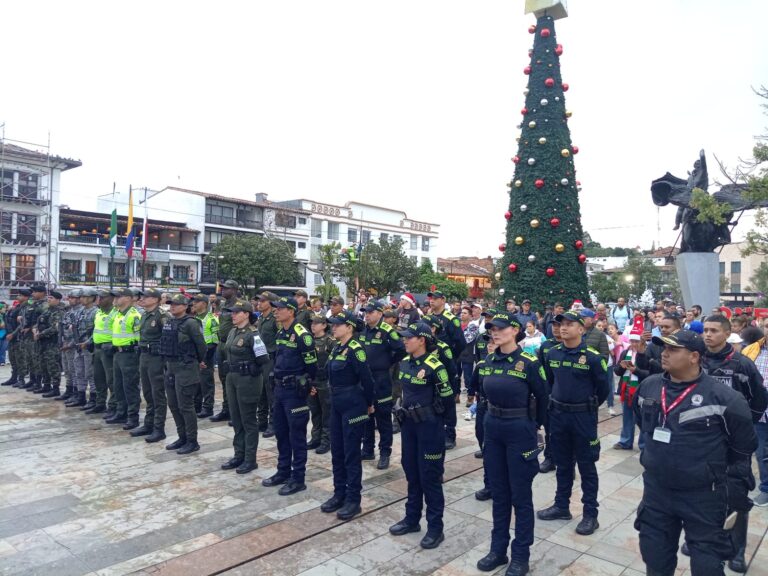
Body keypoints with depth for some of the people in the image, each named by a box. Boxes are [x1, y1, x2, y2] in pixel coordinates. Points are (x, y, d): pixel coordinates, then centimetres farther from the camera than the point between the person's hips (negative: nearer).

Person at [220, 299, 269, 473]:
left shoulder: (252, 334, -17)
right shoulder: (232, 332, 8)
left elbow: (264, 359, -20)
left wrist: (249, 366, -6)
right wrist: (232, 366, 5)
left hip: (248, 379, -8)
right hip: (232, 378, 8)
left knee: (249, 420, 2)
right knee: (236, 419, 15)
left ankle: (250, 459, 12)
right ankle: (239, 455, 28)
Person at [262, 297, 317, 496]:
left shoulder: (302, 335, -17)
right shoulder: (280, 333, 9)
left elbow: (311, 365, -14)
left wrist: (303, 385, -2)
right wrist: (278, 381, 16)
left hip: (294, 390, -9)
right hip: (279, 388, 9)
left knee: (296, 435, 1)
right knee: (281, 432, 16)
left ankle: (298, 478, 11)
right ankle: (283, 472, 30)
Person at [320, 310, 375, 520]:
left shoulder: (355, 349, -18)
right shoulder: (337, 347, 8)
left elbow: (366, 379, -16)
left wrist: (369, 404, -5)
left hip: (353, 405, -9)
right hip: (336, 403, 9)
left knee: (351, 453, 0)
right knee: (337, 451, 15)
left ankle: (353, 499, 12)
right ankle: (339, 493, 28)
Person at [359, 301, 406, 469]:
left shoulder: (387, 331, -14)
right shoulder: (362, 330, 6)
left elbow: (401, 350, -15)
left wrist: (388, 363, -5)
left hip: (381, 379, -6)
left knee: (383, 417, 3)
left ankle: (385, 453, 13)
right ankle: (368, 450, 27)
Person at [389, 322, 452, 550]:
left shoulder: (434, 366, -19)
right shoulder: (404, 362, 4)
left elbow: (447, 397, -12)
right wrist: (404, 409, 14)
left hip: (429, 425, -7)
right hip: (408, 422, 8)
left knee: (430, 476, 2)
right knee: (411, 471, 17)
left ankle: (435, 528, 15)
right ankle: (412, 519, 32)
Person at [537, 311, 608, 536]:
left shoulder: (593, 356, -14)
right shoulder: (552, 353, 0)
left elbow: (602, 388, -3)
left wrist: (588, 407, 6)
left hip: (583, 417, -4)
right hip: (558, 415, 5)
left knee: (586, 467, 7)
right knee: (562, 464, 17)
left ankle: (590, 514, 18)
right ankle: (561, 506, 30)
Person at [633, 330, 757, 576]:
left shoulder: (722, 397, -16)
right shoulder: (648, 387, -2)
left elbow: (743, 449, -4)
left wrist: (735, 490, 0)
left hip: (704, 496, -4)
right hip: (656, 490, 4)